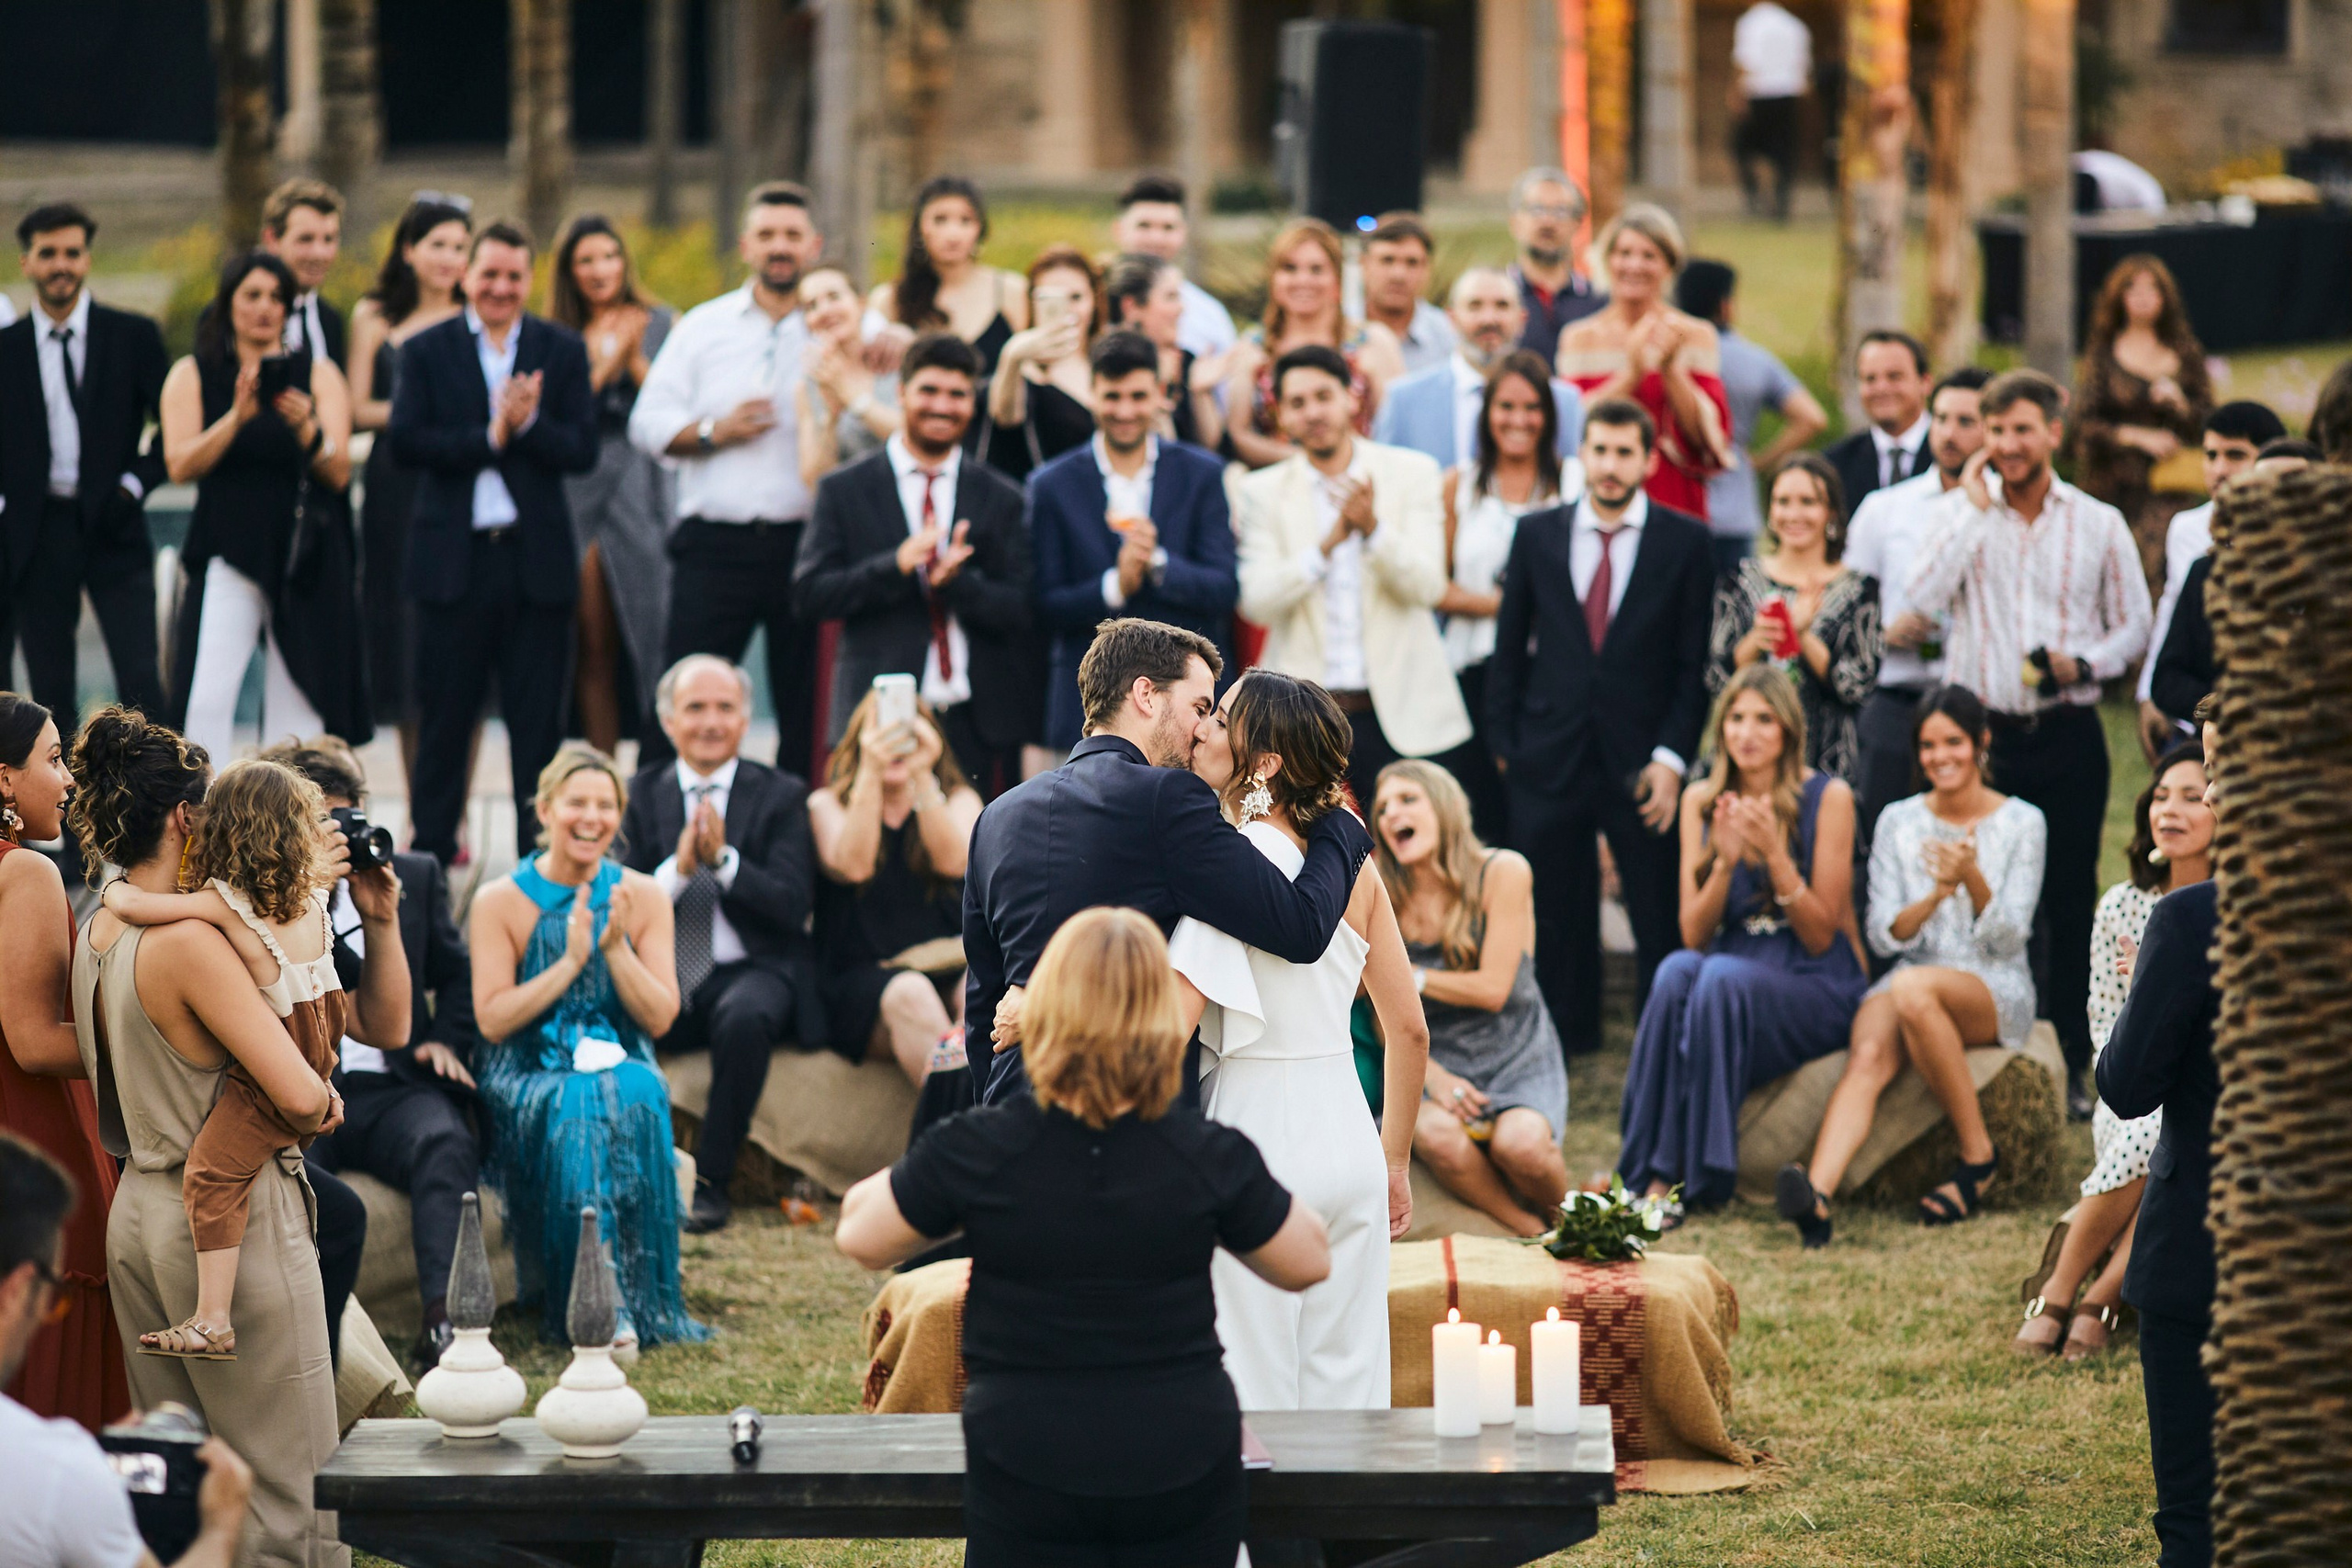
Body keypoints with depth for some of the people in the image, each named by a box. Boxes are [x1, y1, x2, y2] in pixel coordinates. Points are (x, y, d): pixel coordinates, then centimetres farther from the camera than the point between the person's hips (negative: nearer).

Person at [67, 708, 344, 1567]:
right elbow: (300, 1096, -26)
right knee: (289, 1496, -2)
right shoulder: (188, 942, -21)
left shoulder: (96, 937, 6)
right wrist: (327, 1100, -2)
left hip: (138, 1211, 9)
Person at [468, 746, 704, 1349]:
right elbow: (492, 1019, -8)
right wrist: (570, 961, -15)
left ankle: (622, 1296, -30)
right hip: (527, 1082, -2)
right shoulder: (500, 902, -2)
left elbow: (660, 1018, 1)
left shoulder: (642, 897, 6)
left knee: (634, 1096, -34)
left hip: (620, 1070, 2)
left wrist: (616, 947, -13)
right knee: (575, 1108, -36)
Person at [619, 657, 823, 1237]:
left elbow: (793, 905, -6)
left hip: (750, 971, -2)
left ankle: (710, 1182, -23)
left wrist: (722, 858, -18)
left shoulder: (781, 796, 6)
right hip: (662, 976, 2)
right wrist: (678, 868, -14)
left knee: (743, 1017, -37)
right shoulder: (643, 795, 13)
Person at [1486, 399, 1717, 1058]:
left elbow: (1695, 663, 0)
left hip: (1640, 764, -2)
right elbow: (1509, 648, 11)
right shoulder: (1538, 534, 8)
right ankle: (1567, 1048, 16)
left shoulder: (1685, 542, 2)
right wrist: (1504, 745, 4)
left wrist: (1671, 758, -8)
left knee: (1660, 923, -1)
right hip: (1550, 757, 2)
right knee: (1559, 925, 6)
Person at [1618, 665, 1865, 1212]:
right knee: (1677, 971, -31)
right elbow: (1693, 935, 3)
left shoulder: (1828, 797, -5)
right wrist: (1725, 861, -14)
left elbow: (1821, 936, -6)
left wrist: (1775, 855, -20)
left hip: (1816, 988, -3)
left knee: (1721, 976, -34)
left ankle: (1698, 1177, -32)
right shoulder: (1701, 801, 7)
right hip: (1734, 967, 3)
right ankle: (1655, 1175, -35)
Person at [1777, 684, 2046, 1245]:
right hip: (1913, 976, 2)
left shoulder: (2021, 822, 3)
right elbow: (1883, 936, 3)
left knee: (1913, 990, -38)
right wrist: (1935, 898, -17)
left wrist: (1973, 880, -22)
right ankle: (1817, 1194, -58)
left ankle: (1977, 1155, -23)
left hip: (1996, 989, -2)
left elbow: (2009, 939, -3)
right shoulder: (1898, 821, 10)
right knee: (1868, 1056, -33)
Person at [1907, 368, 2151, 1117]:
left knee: (2068, 900, 2)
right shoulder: (1962, 515, 6)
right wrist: (1975, 507, -9)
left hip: (2067, 735, 0)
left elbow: (2132, 626, 9)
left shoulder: (2098, 524, 6)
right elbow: (1924, 596, -11)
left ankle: (2068, 1063, 8)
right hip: (1982, 733, 0)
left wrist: (2084, 664, -10)